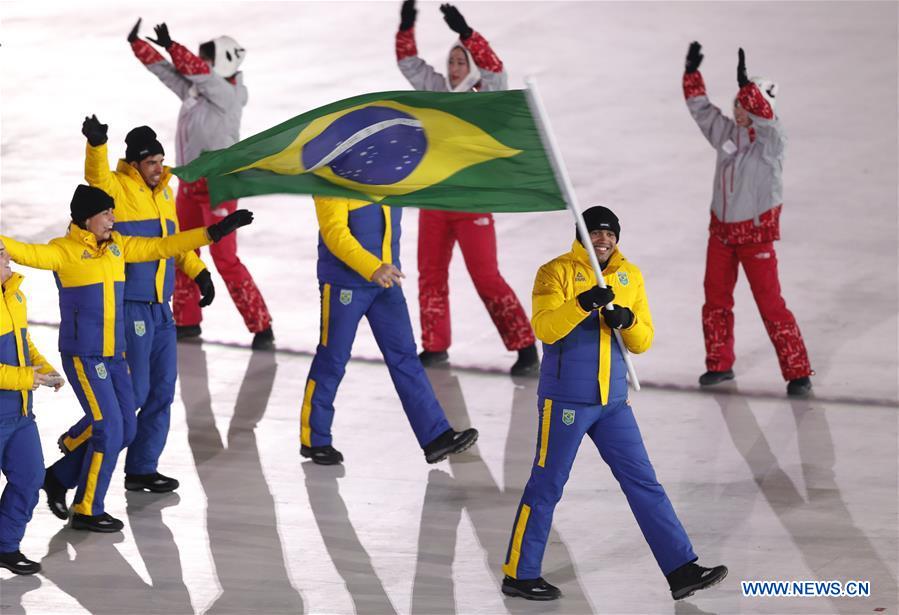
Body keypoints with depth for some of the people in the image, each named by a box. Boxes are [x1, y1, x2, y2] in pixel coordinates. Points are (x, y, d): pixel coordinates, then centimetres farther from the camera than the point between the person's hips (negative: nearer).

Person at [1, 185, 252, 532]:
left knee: (125, 430, 10)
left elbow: (161, 247, 14)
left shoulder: (117, 246, 8)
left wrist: (215, 232, 13)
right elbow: (29, 254, -29)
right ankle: (87, 510, 6)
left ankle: (59, 478, 26)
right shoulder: (65, 251, -12)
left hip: (114, 356, 8)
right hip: (83, 356, -8)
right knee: (109, 430, -8)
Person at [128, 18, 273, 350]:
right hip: (189, 185, 9)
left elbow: (198, 71, -28)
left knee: (225, 259, -11)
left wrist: (170, 45, -26)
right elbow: (164, 70, 9)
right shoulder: (193, 89, 4)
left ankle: (262, 328, -7)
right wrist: (137, 44, 2)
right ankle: (187, 322, 29)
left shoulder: (227, 94, -17)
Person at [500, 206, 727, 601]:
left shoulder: (630, 276, 10)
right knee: (546, 487, 1)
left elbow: (643, 341, 9)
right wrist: (583, 304, -33)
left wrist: (627, 321, -12)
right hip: (566, 399, -5)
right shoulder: (557, 272, -6)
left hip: (613, 401, 5)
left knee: (643, 483, 3)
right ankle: (519, 575, 13)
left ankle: (681, 571, 3)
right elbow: (545, 328, -19)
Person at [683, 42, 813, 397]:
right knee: (716, 299, 14)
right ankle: (720, 363, 31)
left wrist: (747, 84, -43)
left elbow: (766, 120, -36)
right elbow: (699, 107, 10)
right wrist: (692, 72, -3)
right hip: (721, 230, 6)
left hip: (756, 233, -6)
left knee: (770, 304, -8)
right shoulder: (726, 132, 2)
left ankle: (798, 372, -1)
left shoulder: (771, 142, -15)